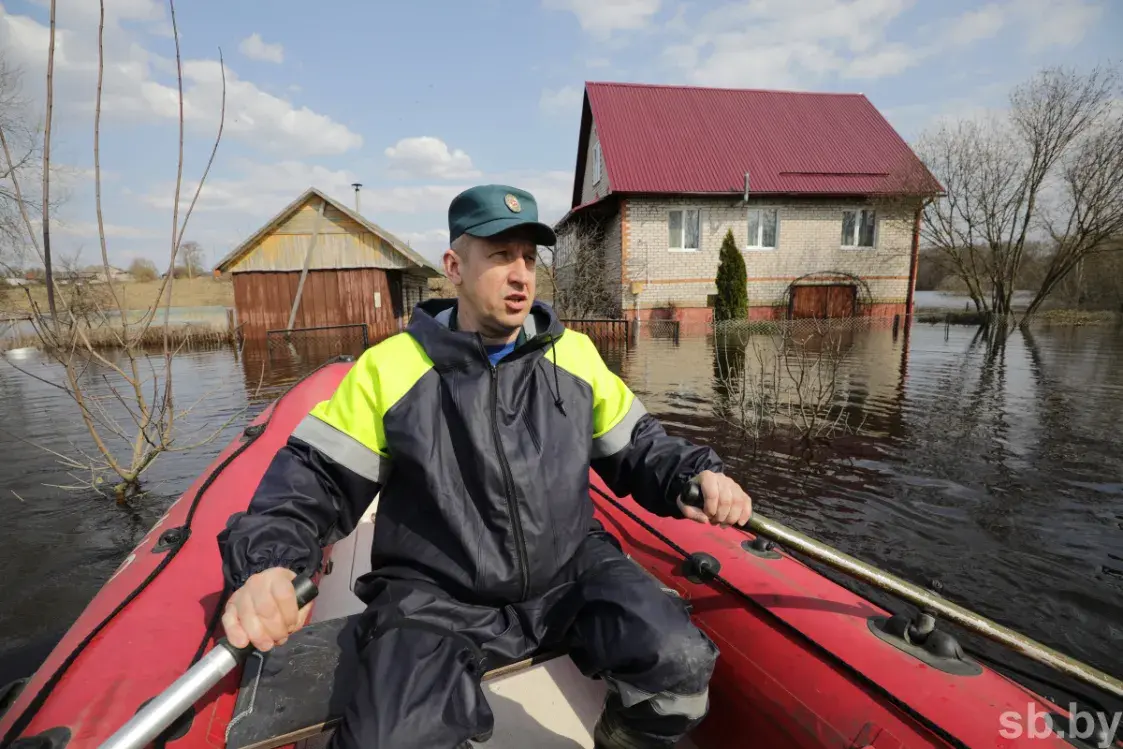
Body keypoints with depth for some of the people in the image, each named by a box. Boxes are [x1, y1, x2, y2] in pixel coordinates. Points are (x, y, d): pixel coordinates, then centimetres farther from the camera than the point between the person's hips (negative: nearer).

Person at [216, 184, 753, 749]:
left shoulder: (575, 355, 3)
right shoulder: (390, 367, -4)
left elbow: (637, 448, 11)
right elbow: (314, 480, -1)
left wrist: (696, 474, -8)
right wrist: (266, 564, -19)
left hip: (569, 574, 3)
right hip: (437, 599, -2)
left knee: (682, 665, -16)